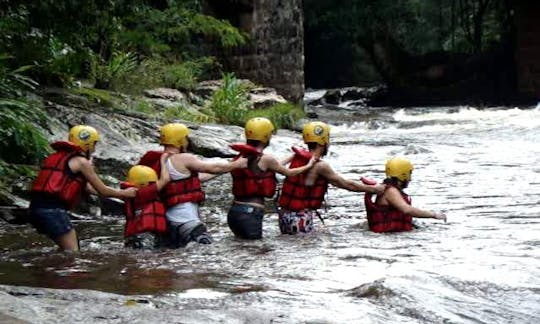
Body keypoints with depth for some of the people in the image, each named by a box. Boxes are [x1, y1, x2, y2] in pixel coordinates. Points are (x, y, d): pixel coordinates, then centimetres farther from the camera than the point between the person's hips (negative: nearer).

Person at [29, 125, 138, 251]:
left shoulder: (58, 157, 23)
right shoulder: (81, 161, -2)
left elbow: (87, 187, 27)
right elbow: (102, 190, 3)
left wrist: (118, 193, 31)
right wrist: (124, 193, 20)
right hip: (53, 209, -9)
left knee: (68, 249, 20)